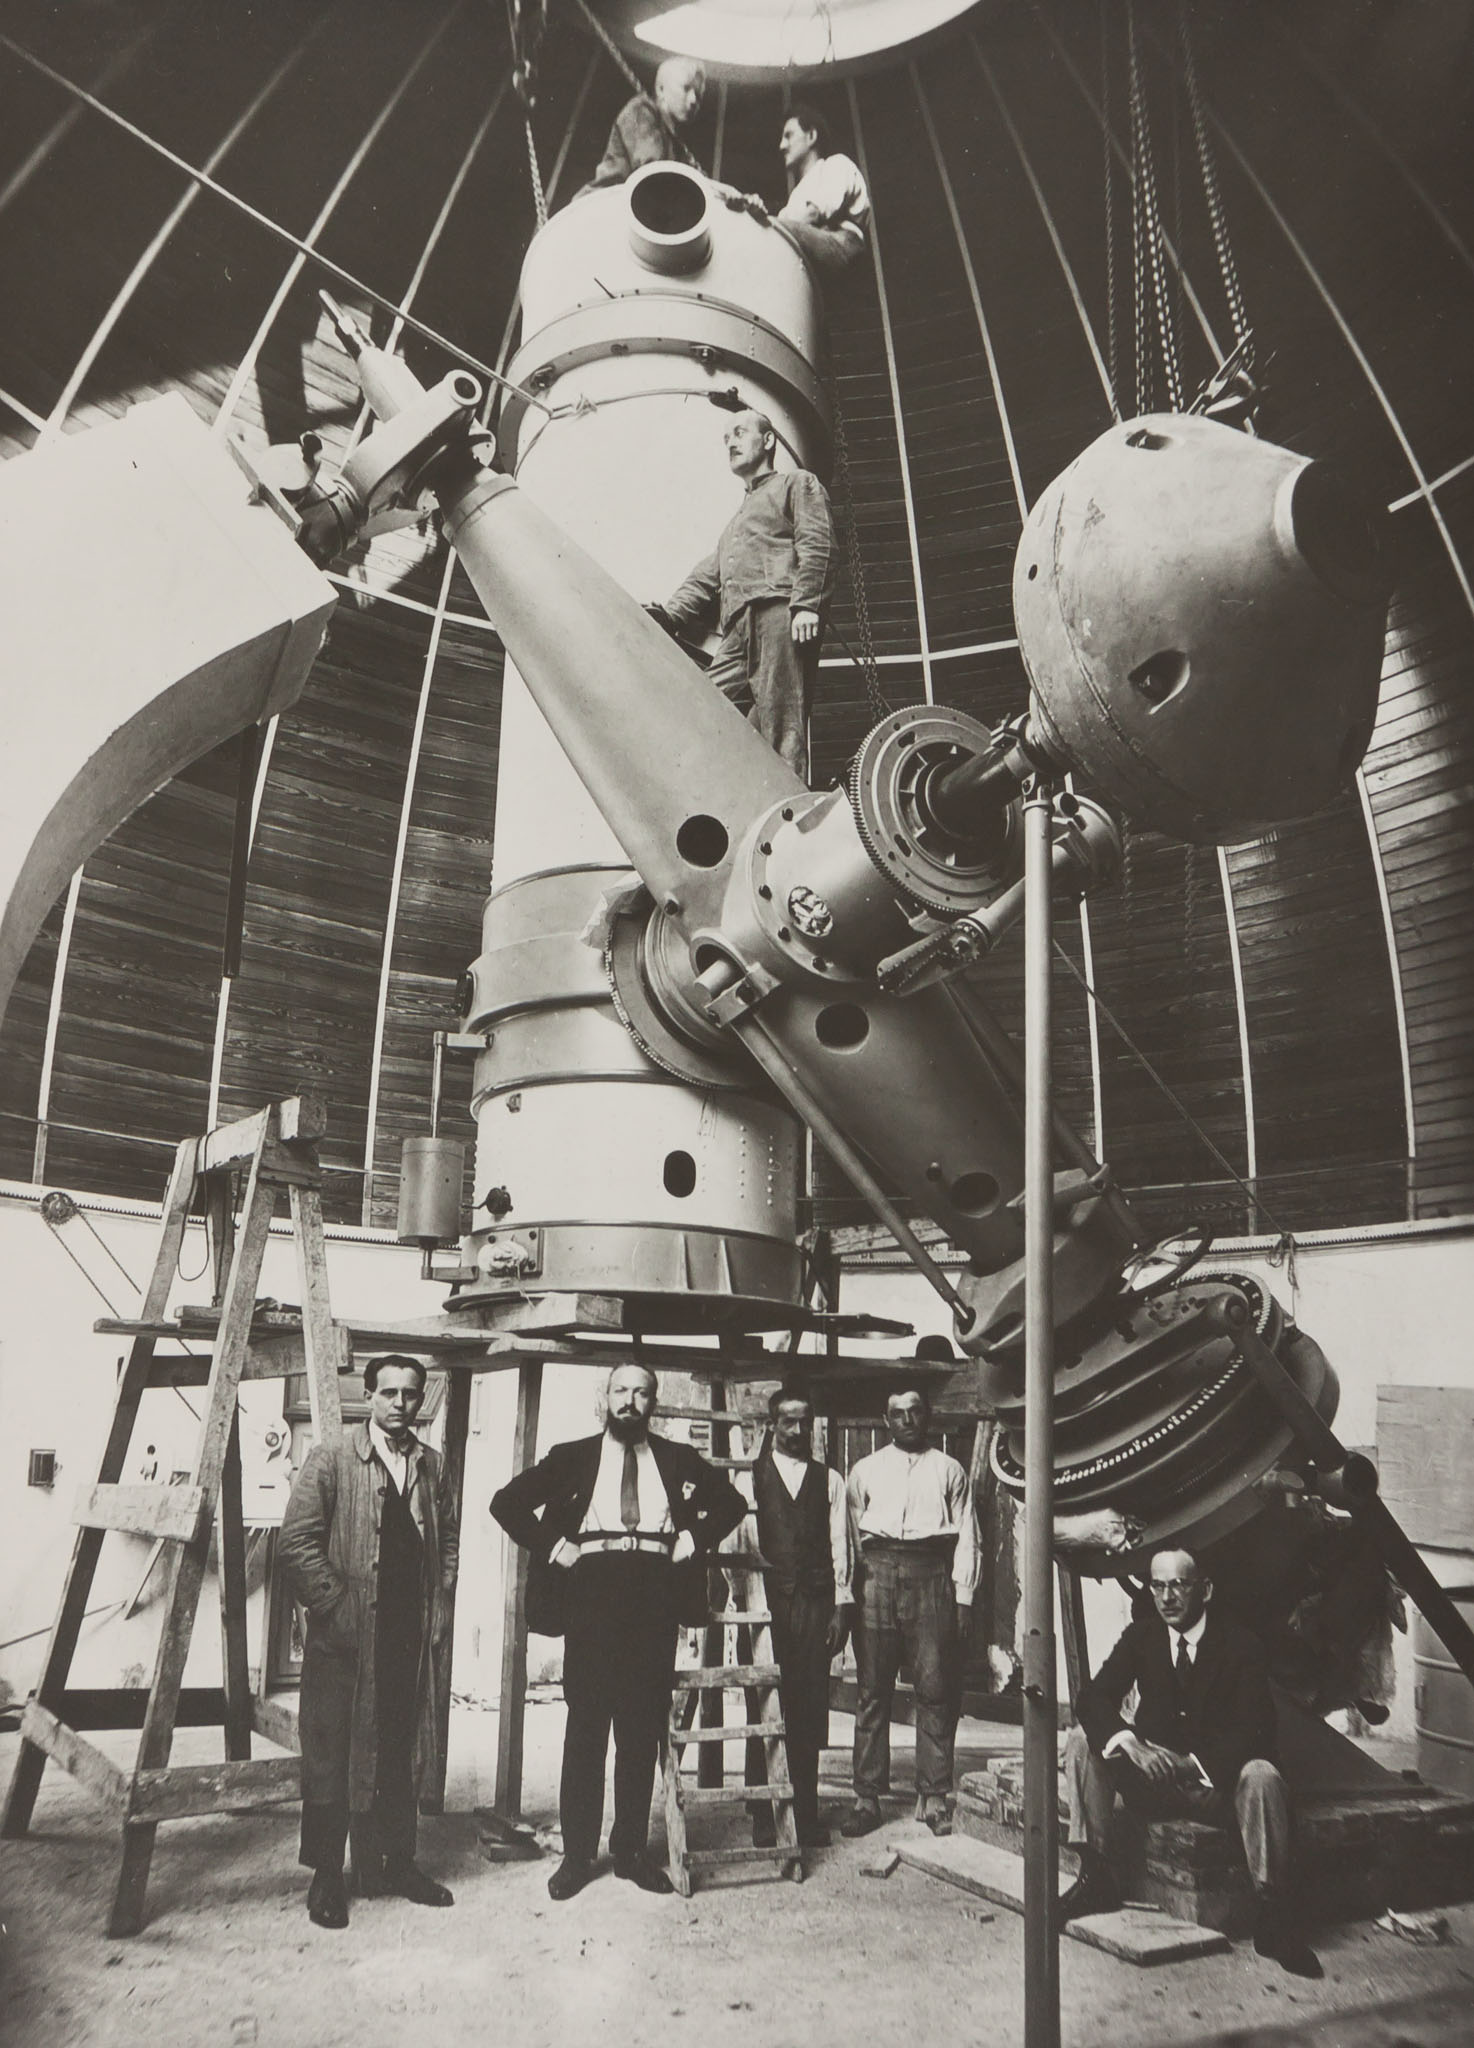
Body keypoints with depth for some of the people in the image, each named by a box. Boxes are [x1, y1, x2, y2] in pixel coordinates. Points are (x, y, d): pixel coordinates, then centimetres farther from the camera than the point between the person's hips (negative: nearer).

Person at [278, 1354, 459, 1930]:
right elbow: (296, 1542, -9)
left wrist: (439, 1611, 5)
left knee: (405, 1756, 12)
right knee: (331, 1757, 5)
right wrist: (337, 1607, -12)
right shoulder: (330, 1460, -5)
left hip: (414, 1638, 4)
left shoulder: (432, 1468, 8)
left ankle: (398, 1863, 27)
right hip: (345, 1638, -4)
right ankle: (327, 1876, 19)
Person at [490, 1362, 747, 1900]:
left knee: (644, 1728, 5)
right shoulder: (572, 1457, 8)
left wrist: (694, 1539, 4)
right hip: (591, 1587, -1)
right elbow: (507, 1502, 7)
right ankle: (577, 1853, 13)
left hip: (655, 1590, 1)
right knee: (586, 1724, 2)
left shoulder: (678, 1459, 11)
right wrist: (552, 1545, -2)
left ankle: (631, 1848, 17)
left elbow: (732, 1502, 17)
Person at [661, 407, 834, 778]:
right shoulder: (735, 523, 40)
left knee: (781, 723, -18)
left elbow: (816, 546, 0)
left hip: (779, 613, -7)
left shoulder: (796, 484, 18)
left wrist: (806, 603, -16)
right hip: (739, 629, 7)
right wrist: (669, 615, 12)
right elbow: (707, 578, 31)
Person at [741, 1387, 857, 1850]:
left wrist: (841, 1606, 3)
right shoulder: (750, 1477, 7)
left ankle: (806, 1816, 12)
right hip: (765, 1601, -2)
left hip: (815, 1603, 2)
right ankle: (762, 1819, 8)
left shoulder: (830, 1481, 14)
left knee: (809, 1710, 2)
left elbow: (840, 1545, 10)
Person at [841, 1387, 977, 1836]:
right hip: (877, 1572, 1)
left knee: (935, 1689, -2)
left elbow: (966, 1537, 9)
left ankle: (933, 1797, 6)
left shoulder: (949, 1470, 13)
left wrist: (963, 1596, 1)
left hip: (931, 1577, -1)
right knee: (873, 1690, 1)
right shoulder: (865, 1470, 15)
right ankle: (867, 1797, 7)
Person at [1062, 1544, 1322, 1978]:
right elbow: (1092, 1699, -10)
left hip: (1218, 1784, -3)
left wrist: (1194, 1763, -32)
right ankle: (1094, 1877, -14)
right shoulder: (1141, 1636, 0)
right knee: (1083, 1740, -20)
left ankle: (1274, 1917, -24)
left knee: (1261, 1775, -35)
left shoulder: (1240, 1646, -8)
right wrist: (1129, 1743, -31)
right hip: (1153, 1777, 3)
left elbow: (1255, 1730, -18)